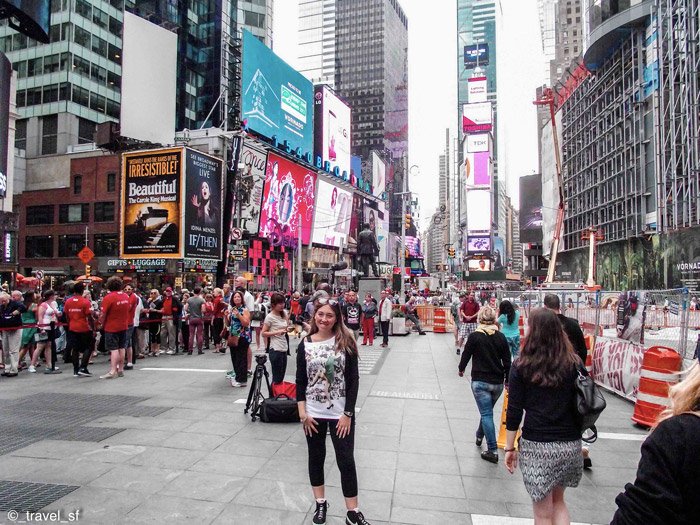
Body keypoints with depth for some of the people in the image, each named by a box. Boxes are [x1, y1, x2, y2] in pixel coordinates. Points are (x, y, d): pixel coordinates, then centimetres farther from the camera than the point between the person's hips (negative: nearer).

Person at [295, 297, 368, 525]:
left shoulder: (346, 342, -8)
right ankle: (320, 503, 34)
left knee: (346, 460, 4)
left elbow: (353, 379, -8)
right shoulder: (305, 344, -3)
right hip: (314, 414, 2)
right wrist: (303, 413, -6)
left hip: (341, 413, -2)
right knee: (316, 458, 14)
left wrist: (348, 414, -11)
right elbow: (300, 381, 1)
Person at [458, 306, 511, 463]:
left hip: (480, 381, -4)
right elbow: (507, 361, 2)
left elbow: (466, 355, -2)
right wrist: (508, 380, 15)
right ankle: (479, 436, 43)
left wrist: (461, 369, 17)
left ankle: (492, 451, -3)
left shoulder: (475, 336, -11)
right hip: (498, 382, 4)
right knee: (487, 411, 23)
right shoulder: (501, 337, -1)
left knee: (486, 414, -1)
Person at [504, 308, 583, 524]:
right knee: (558, 500, 27)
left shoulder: (521, 366, -8)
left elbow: (514, 411, -7)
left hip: (537, 445, -3)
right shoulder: (574, 363, 0)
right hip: (570, 444, 4)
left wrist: (510, 447, 2)